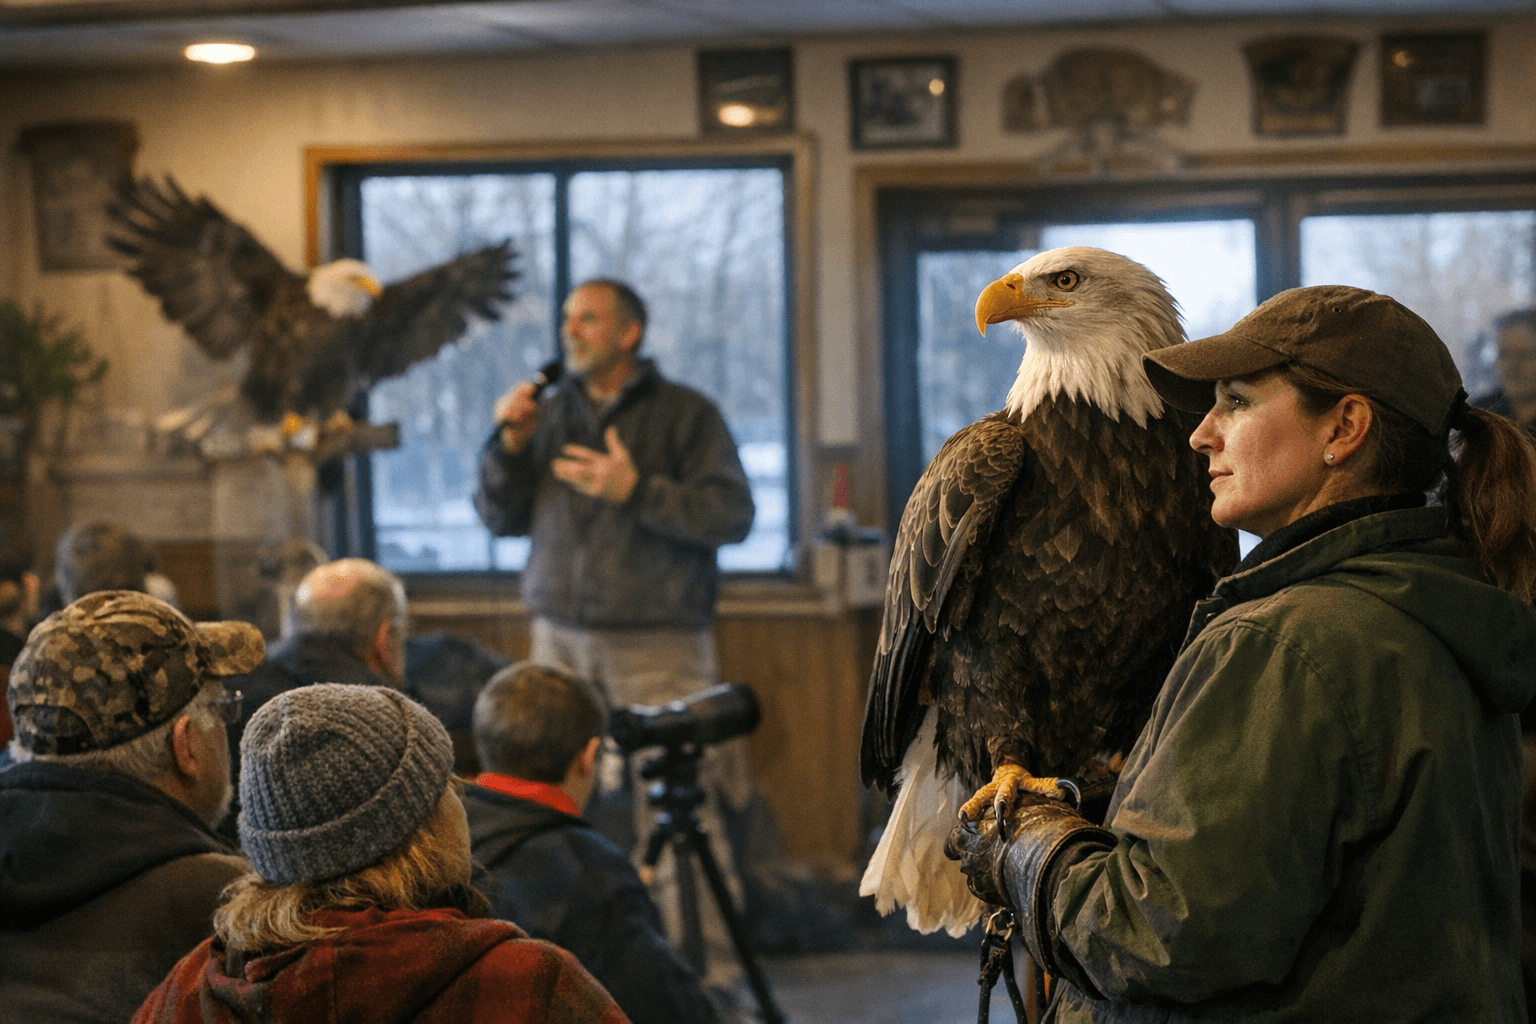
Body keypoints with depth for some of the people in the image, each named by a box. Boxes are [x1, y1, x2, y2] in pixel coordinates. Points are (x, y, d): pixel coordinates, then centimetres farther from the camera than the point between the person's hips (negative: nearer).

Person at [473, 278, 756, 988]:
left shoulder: (684, 414, 2)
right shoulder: (550, 413, 14)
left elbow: (733, 515, -7)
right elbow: (500, 518, 15)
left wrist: (637, 490, -15)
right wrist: (510, 443, -1)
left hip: (658, 643, -4)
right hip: (561, 635, 4)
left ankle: (708, 973, -5)